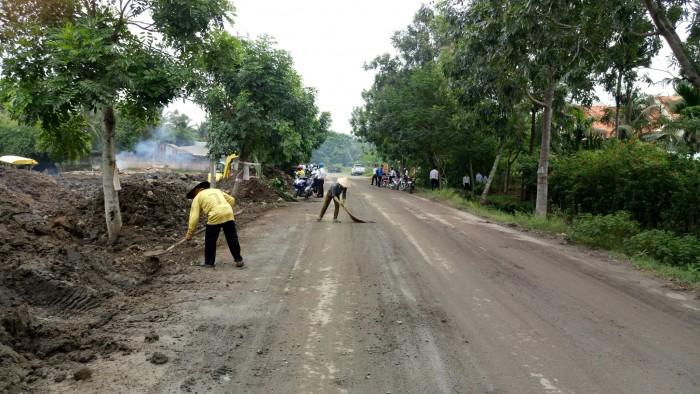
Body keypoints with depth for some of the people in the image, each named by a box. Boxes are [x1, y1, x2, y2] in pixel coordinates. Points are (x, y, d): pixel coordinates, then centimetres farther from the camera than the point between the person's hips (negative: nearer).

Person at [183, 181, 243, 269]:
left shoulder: (197, 198, 13)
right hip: (229, 214, 5)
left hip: (215, 217, -4)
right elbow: (232, 200, 21)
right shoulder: (216, 190, 26)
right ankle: (238, 260, 16)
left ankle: (209, 262, 20)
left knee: (210, 241, 12)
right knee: (232, 238, 13)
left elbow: (194, 216, 6)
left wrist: (189, 233, 8)